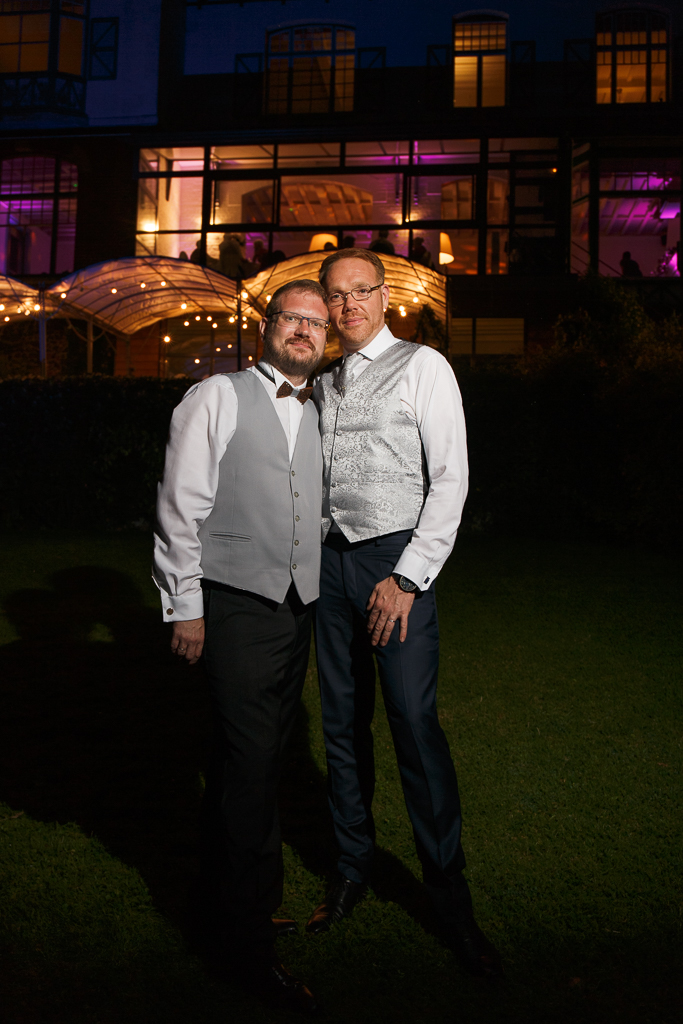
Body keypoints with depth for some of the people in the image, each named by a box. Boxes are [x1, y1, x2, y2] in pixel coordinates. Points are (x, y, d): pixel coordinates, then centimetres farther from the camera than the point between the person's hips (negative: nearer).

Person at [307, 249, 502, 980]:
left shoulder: (422, 367, -1)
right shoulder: (322, 383, 15)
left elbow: (450, 479, -7)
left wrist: (407, 577, -13)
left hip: (395, 561, -5)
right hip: (330, 561, 5)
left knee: (414, 723, -8)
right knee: (342, 722, 9)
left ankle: (448, 892, 6)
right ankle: (352, 869, 23)